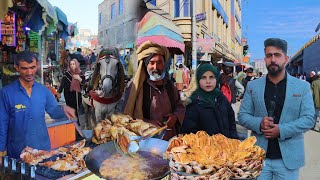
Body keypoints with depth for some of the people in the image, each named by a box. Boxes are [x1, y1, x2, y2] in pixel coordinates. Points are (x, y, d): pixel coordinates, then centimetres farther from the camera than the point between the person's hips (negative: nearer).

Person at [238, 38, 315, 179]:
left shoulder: (302, 87, 0)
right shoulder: (252, 86, 3)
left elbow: (308, 119, -4)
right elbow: (242, 115, 3)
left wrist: (281, 130, -18)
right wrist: (259, 123, -16)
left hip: (289, 158, 0)